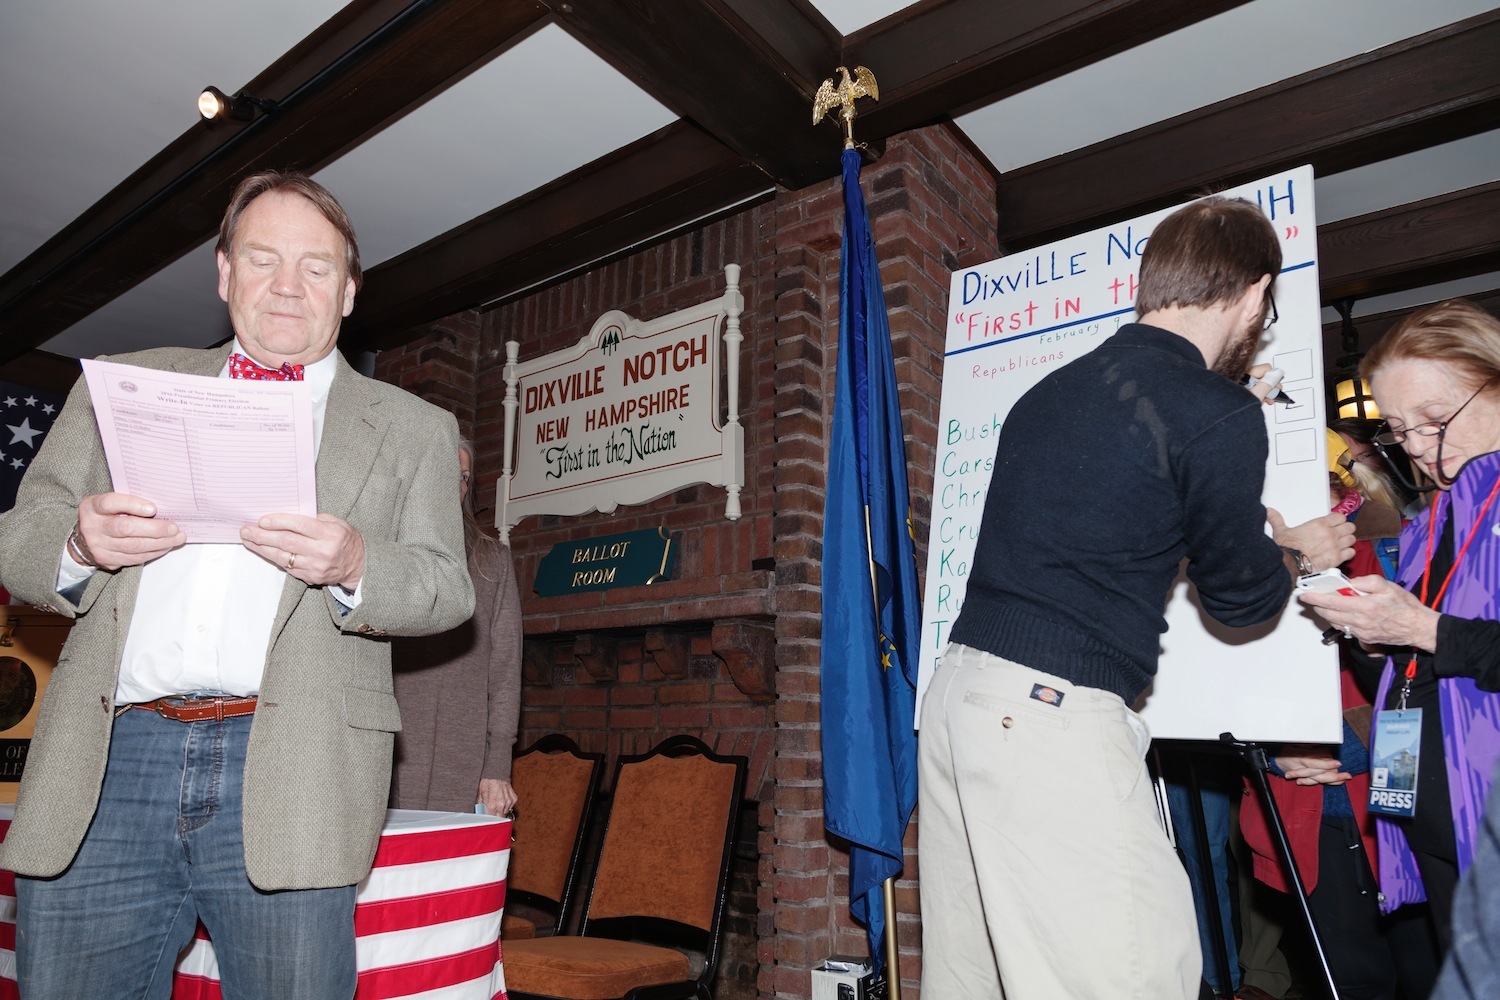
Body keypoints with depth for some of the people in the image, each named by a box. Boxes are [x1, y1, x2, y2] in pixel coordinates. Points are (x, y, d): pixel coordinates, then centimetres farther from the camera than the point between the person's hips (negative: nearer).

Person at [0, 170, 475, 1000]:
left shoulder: (412, 429, 12)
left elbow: (447, 590, 4)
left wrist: (354, 566, -17)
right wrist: (78, 545, -8)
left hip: (289, 780, -2)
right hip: (107, 763, 2)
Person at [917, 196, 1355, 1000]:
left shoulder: (1049, 391, 14)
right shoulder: (1218, 414, -8)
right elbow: (1237, 594, 3)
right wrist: (1299, 552, 25)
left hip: (957, 689, 9)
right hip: (1053, 711, -9)